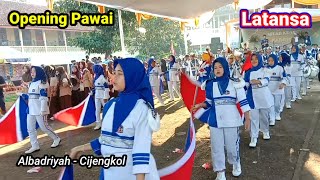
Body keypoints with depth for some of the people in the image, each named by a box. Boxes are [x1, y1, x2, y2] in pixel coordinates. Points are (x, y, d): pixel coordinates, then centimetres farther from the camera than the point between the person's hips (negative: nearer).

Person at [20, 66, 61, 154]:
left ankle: (56, 139, 19)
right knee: (30, 128, 8)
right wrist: (25, 96, 3)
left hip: (39, 109, -9)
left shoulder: (42, 83, -12)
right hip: (31, 109, 9)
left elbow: (44, 97, -19)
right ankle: (35, 146, 17)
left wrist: (43, 110, -23)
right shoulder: (32, 83, 15)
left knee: (44, 127, 0)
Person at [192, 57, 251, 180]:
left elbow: (243, 101, -3)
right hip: (215, 120, 2)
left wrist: (247, 118, -4)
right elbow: (209, 102, 9)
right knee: (217, 147, 8)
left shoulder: (235, 83, -5)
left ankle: (236, 164, 43)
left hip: (231, 120, -2)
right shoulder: (210, 84, 2)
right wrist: (200, 105, -9)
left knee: (232, 146, 12)